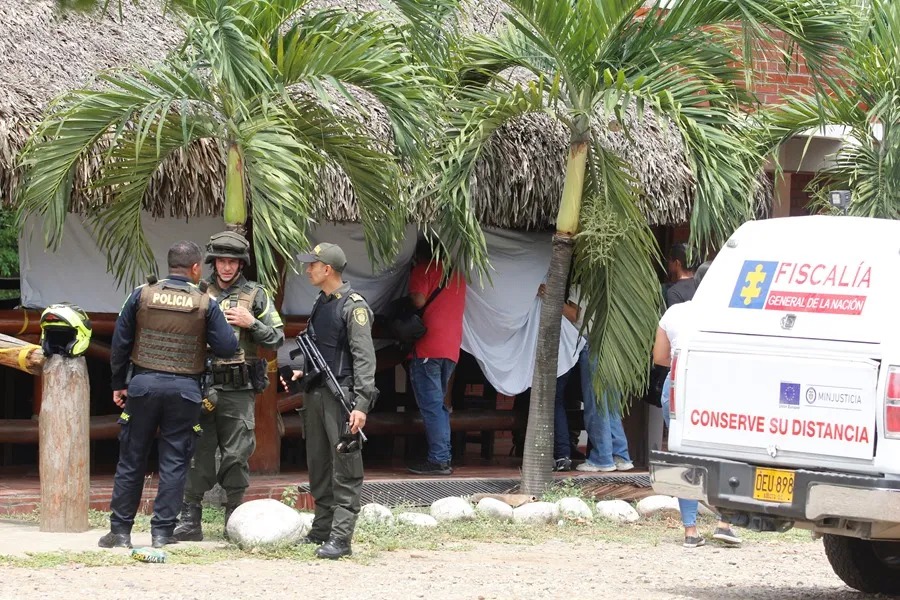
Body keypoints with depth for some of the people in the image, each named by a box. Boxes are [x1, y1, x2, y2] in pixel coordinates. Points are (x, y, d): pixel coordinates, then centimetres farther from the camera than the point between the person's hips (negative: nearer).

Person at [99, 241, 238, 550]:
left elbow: (120, 343, 3)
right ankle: (162, 532, 4)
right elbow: (227, 347, -5)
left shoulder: (141, 295, 0)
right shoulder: (205, 304, -4)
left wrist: (118, 383, 13)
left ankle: (121, 530, 12)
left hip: (144, 384, 1)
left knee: (131, 460, 9)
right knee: (174, 463, 6)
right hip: (184, 389, -1)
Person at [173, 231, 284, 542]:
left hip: (239, 390, -1)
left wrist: (251, 323, -9)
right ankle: (190, 519, 3)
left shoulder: (256, 295, 6)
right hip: (202, 385, 1)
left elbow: (277, 339, 5)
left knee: (237, 455, 0)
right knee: (198, 452, 0)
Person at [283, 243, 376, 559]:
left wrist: (361, 403, -21)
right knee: (318, 467, 13)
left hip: (341, 396, -9)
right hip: (316, 394, 9)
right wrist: (303, 372, 11)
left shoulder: (354, 307, -10)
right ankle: (321, 529, 21)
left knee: (345, 472, -7)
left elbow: (364, 358, -15)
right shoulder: (320, 304, 16)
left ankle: (341, 538, -9)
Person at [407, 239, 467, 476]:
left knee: (431, 405, -9)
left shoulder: (424, 270, -1)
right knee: (438, 403, 14)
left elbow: (419, 300, -14)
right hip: (452, 348, 7)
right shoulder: (456, 273, 20)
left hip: (427, 347, -7)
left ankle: (438, 460, -14)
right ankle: (443, 457, 10)